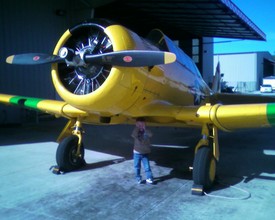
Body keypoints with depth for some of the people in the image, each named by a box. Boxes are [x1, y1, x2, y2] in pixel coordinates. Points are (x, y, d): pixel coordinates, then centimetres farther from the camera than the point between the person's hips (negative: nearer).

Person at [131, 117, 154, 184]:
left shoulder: (146, 131, -1)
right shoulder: (136, 131, -3)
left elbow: (150, 135, -23)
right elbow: (134, 135, -27)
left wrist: (144, 128, -22)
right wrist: (137, 127, -24)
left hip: (145, 153, 0)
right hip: (137, 152, 0)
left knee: (147, 166, 3)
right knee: (137, 166, 8)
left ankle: (149, 178, 12)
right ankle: (138, 178, 20)